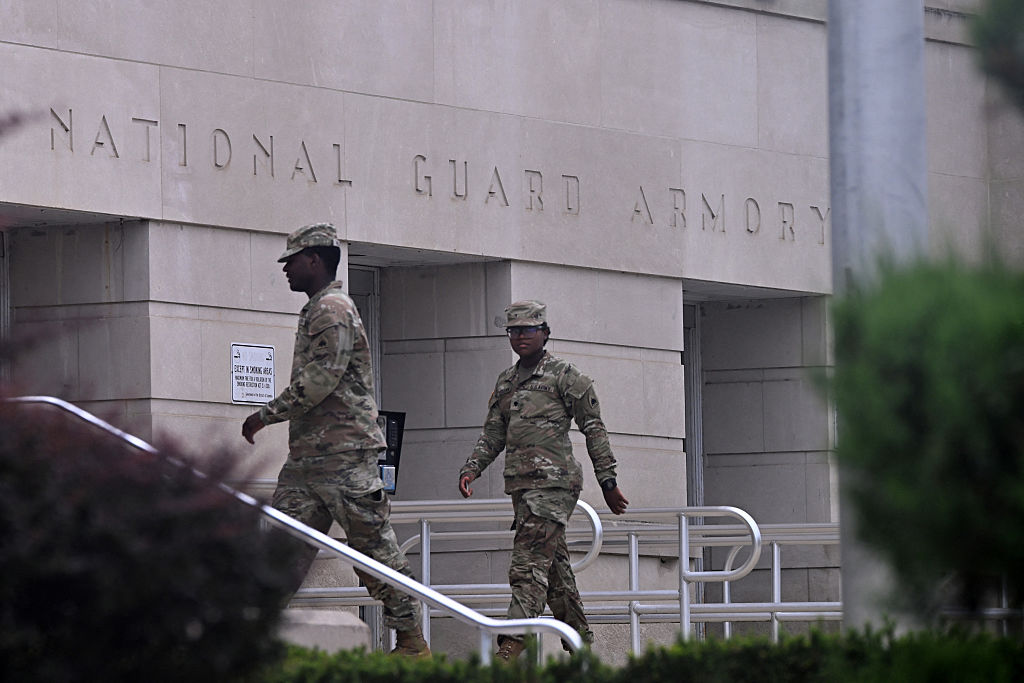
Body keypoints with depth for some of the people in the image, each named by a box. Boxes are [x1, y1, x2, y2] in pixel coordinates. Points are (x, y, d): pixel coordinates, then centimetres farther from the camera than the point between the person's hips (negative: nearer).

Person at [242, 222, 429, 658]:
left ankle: (412, 641, 1)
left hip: (345, 457, -10)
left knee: (375, 548, -5)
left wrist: (267, 414, -13)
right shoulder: (315, 310, 21)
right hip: (307, 456, 10)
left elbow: (320, 379, -19)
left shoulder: (333, 310, -11)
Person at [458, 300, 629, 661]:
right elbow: (492, 434, 22)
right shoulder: (506, 382, 20)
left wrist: (608, 481, -4)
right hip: (521, 483, 7)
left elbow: (594, 429, -1)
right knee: (555, 568, 10)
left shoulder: (564, 376, 0)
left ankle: (512, 645, -25)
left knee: (529, 563, -17)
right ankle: (581, 643, 17)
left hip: (553, 481, -7)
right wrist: (471, 468, 5)